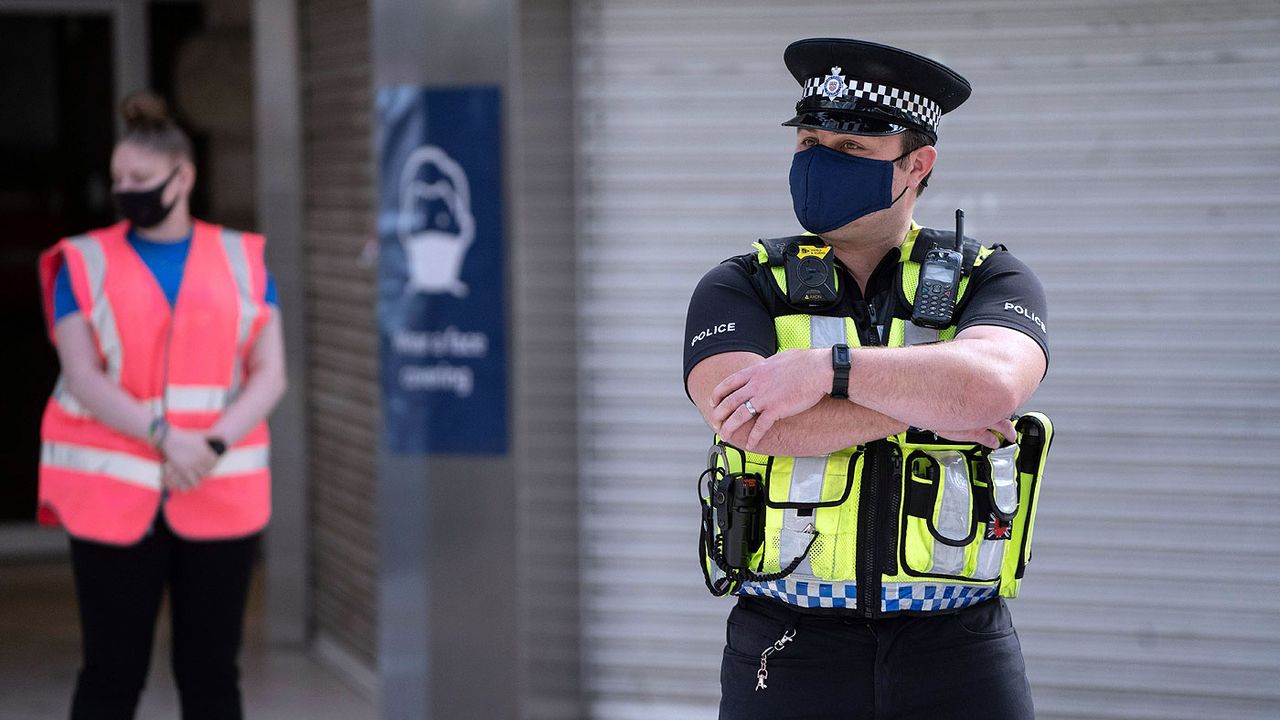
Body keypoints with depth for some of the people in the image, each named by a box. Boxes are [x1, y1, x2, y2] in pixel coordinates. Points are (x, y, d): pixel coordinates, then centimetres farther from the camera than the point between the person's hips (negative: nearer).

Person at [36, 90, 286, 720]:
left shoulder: (242, 260, 8)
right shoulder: (85, 263, 4)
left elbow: (270, 374, 3)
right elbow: (83, 379, -5)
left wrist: (214, 445, -14)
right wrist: (165, 437, -19)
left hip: (220, 496, 1)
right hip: (113, 497, -1)